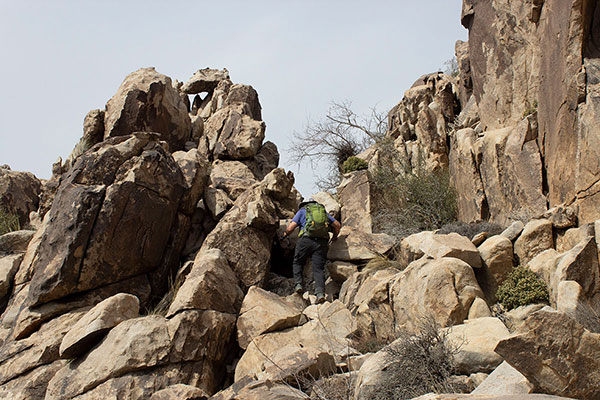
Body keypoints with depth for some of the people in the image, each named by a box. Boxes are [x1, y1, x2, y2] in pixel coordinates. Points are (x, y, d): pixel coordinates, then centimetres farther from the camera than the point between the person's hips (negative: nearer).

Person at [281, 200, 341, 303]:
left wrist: (284, 235, 28)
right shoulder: (323, 211, 27)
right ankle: (320, 292, -21)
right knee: (318, 268, -2)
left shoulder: (302, 211, 19)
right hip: (322, 242, 2)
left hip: (306, 239, -2)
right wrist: (334, 238, 37)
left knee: (298, 263, 16)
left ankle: (298, 284, -3)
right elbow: (337, 225, 21)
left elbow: (290, 228, 8)